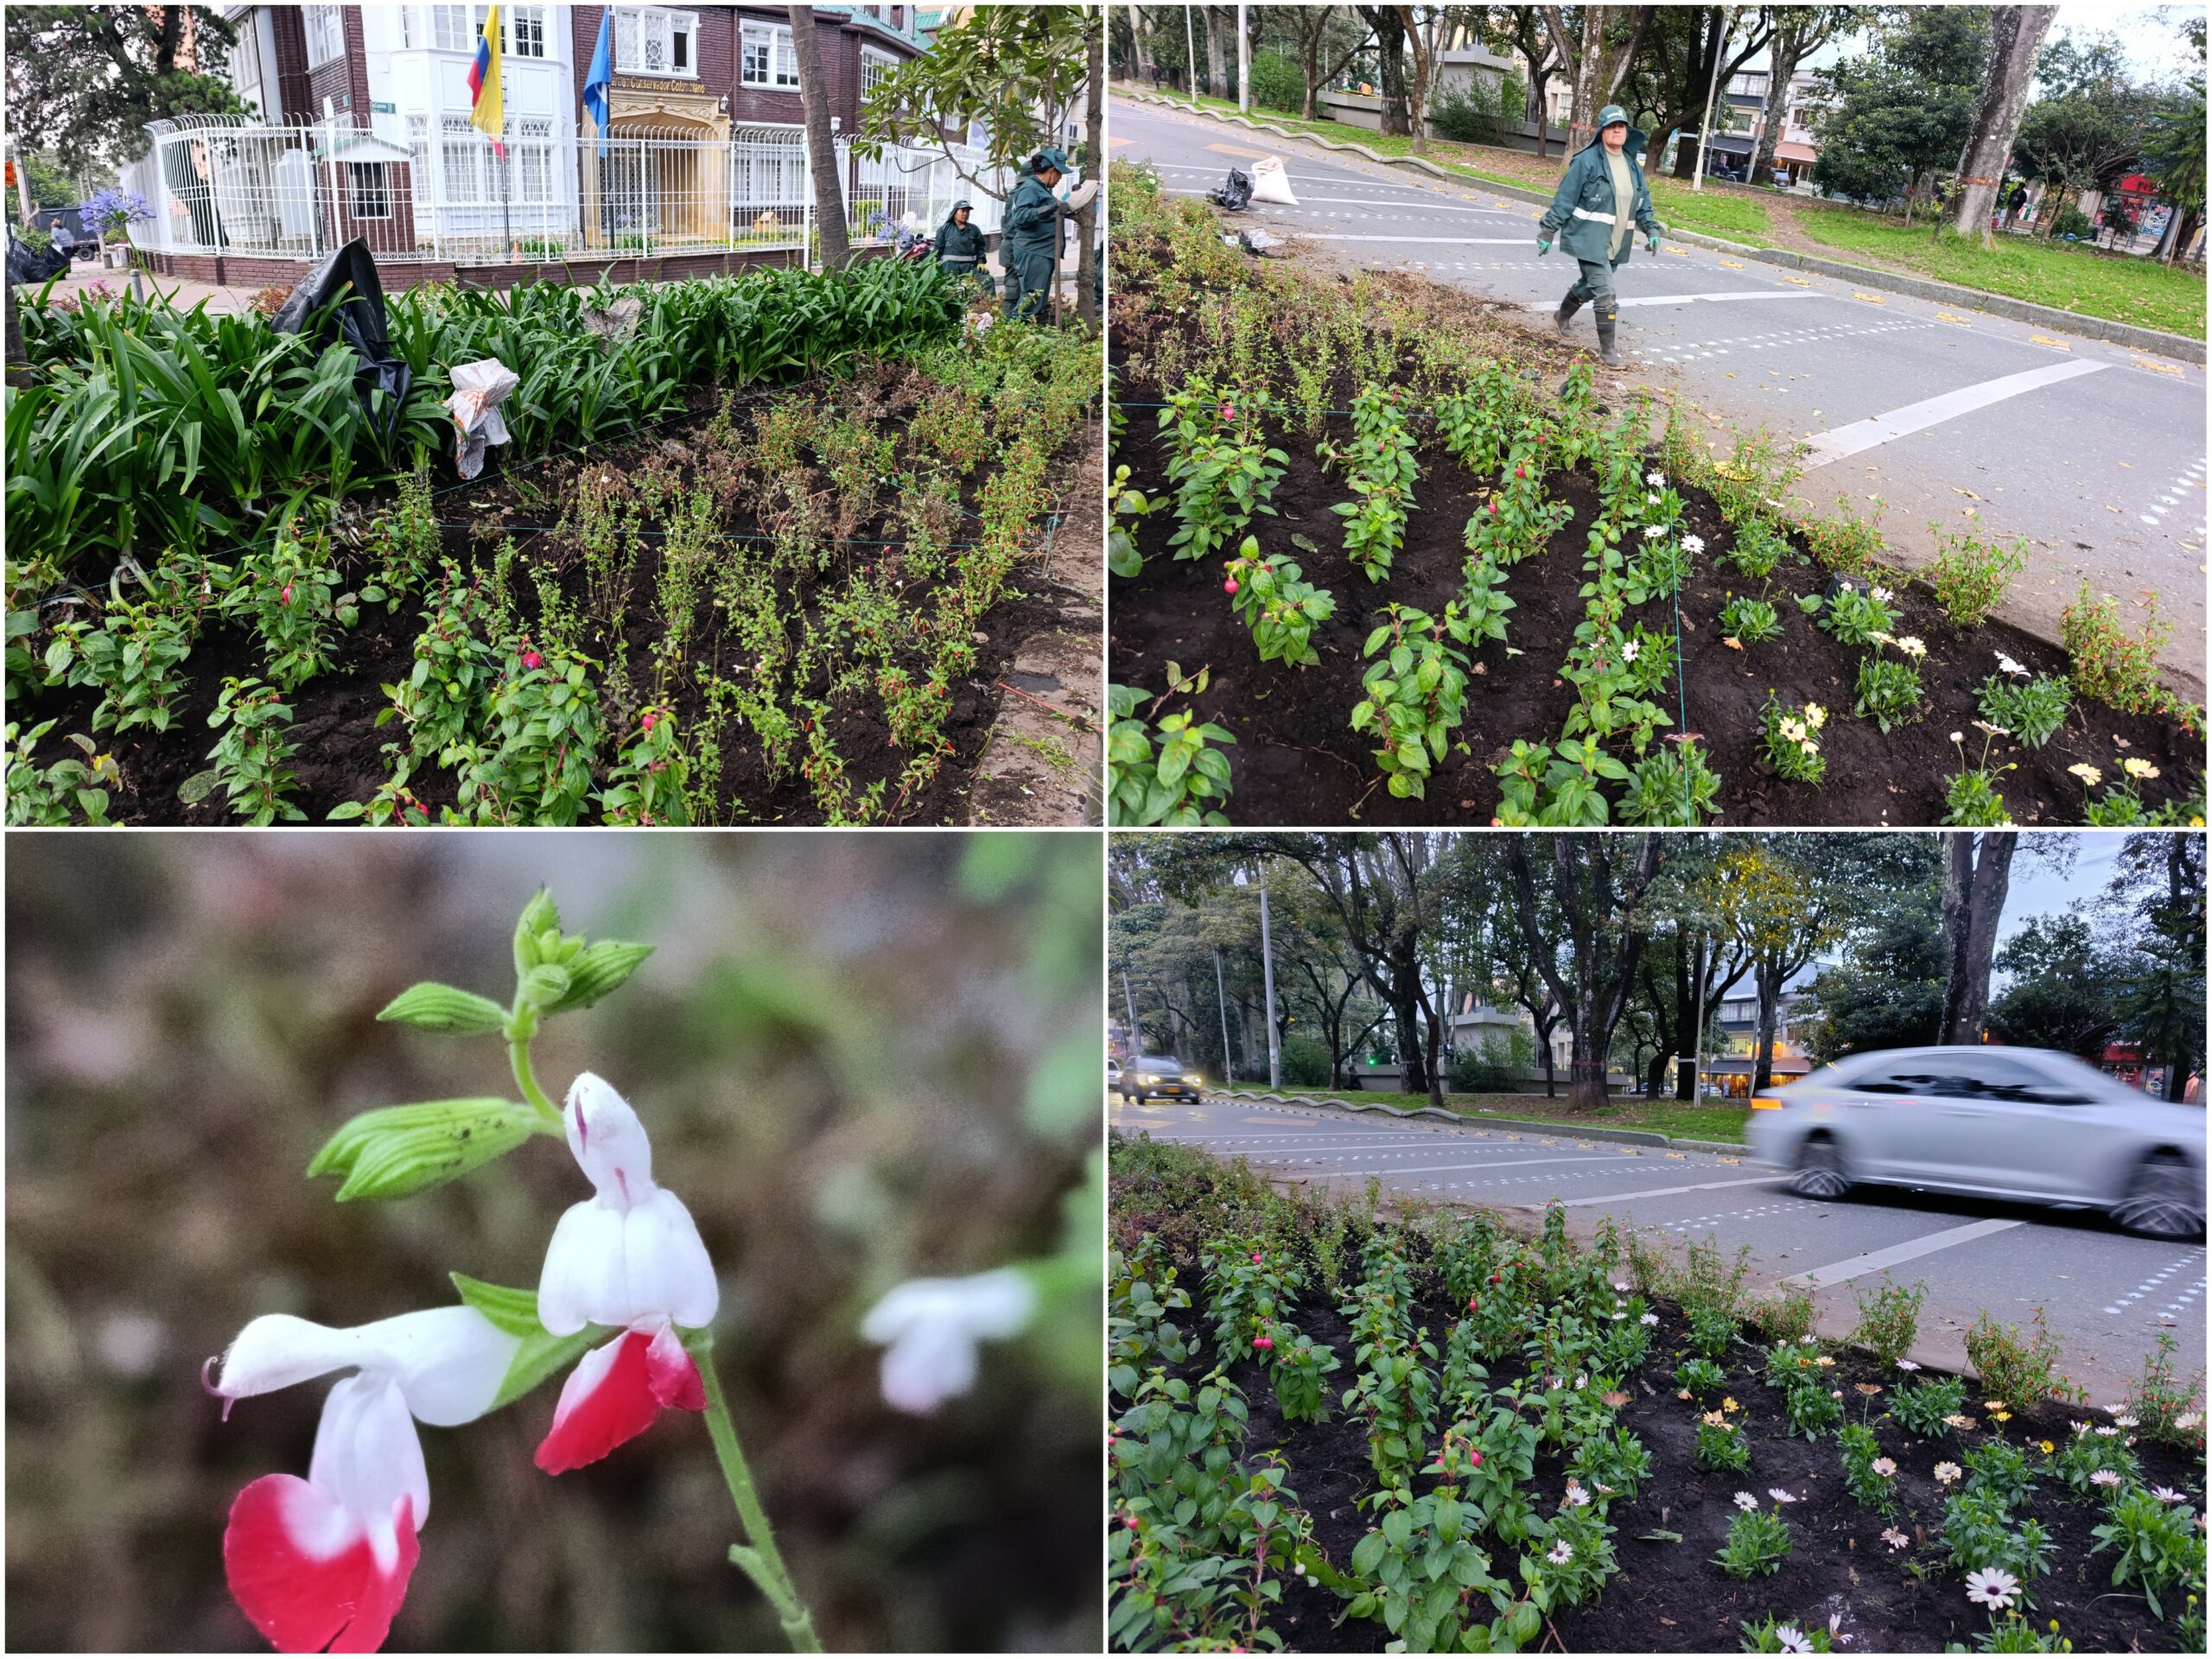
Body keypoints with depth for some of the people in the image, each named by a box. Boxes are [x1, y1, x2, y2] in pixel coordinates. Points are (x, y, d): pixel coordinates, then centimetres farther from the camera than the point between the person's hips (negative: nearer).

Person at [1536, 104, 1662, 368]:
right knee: (1605, 293, -11)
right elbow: (1565, 198, -10)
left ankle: (1563, 316, 46)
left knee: (1590, 284, 20)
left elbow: (1643, 200, 18)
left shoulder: (1632, 164, 10)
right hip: (1590, 239, -7)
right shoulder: (1587, 160, -10)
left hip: (1616, 243, 7)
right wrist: (1549, 230, -10)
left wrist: (1651, 228, 9)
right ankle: (1607, 348, -1)